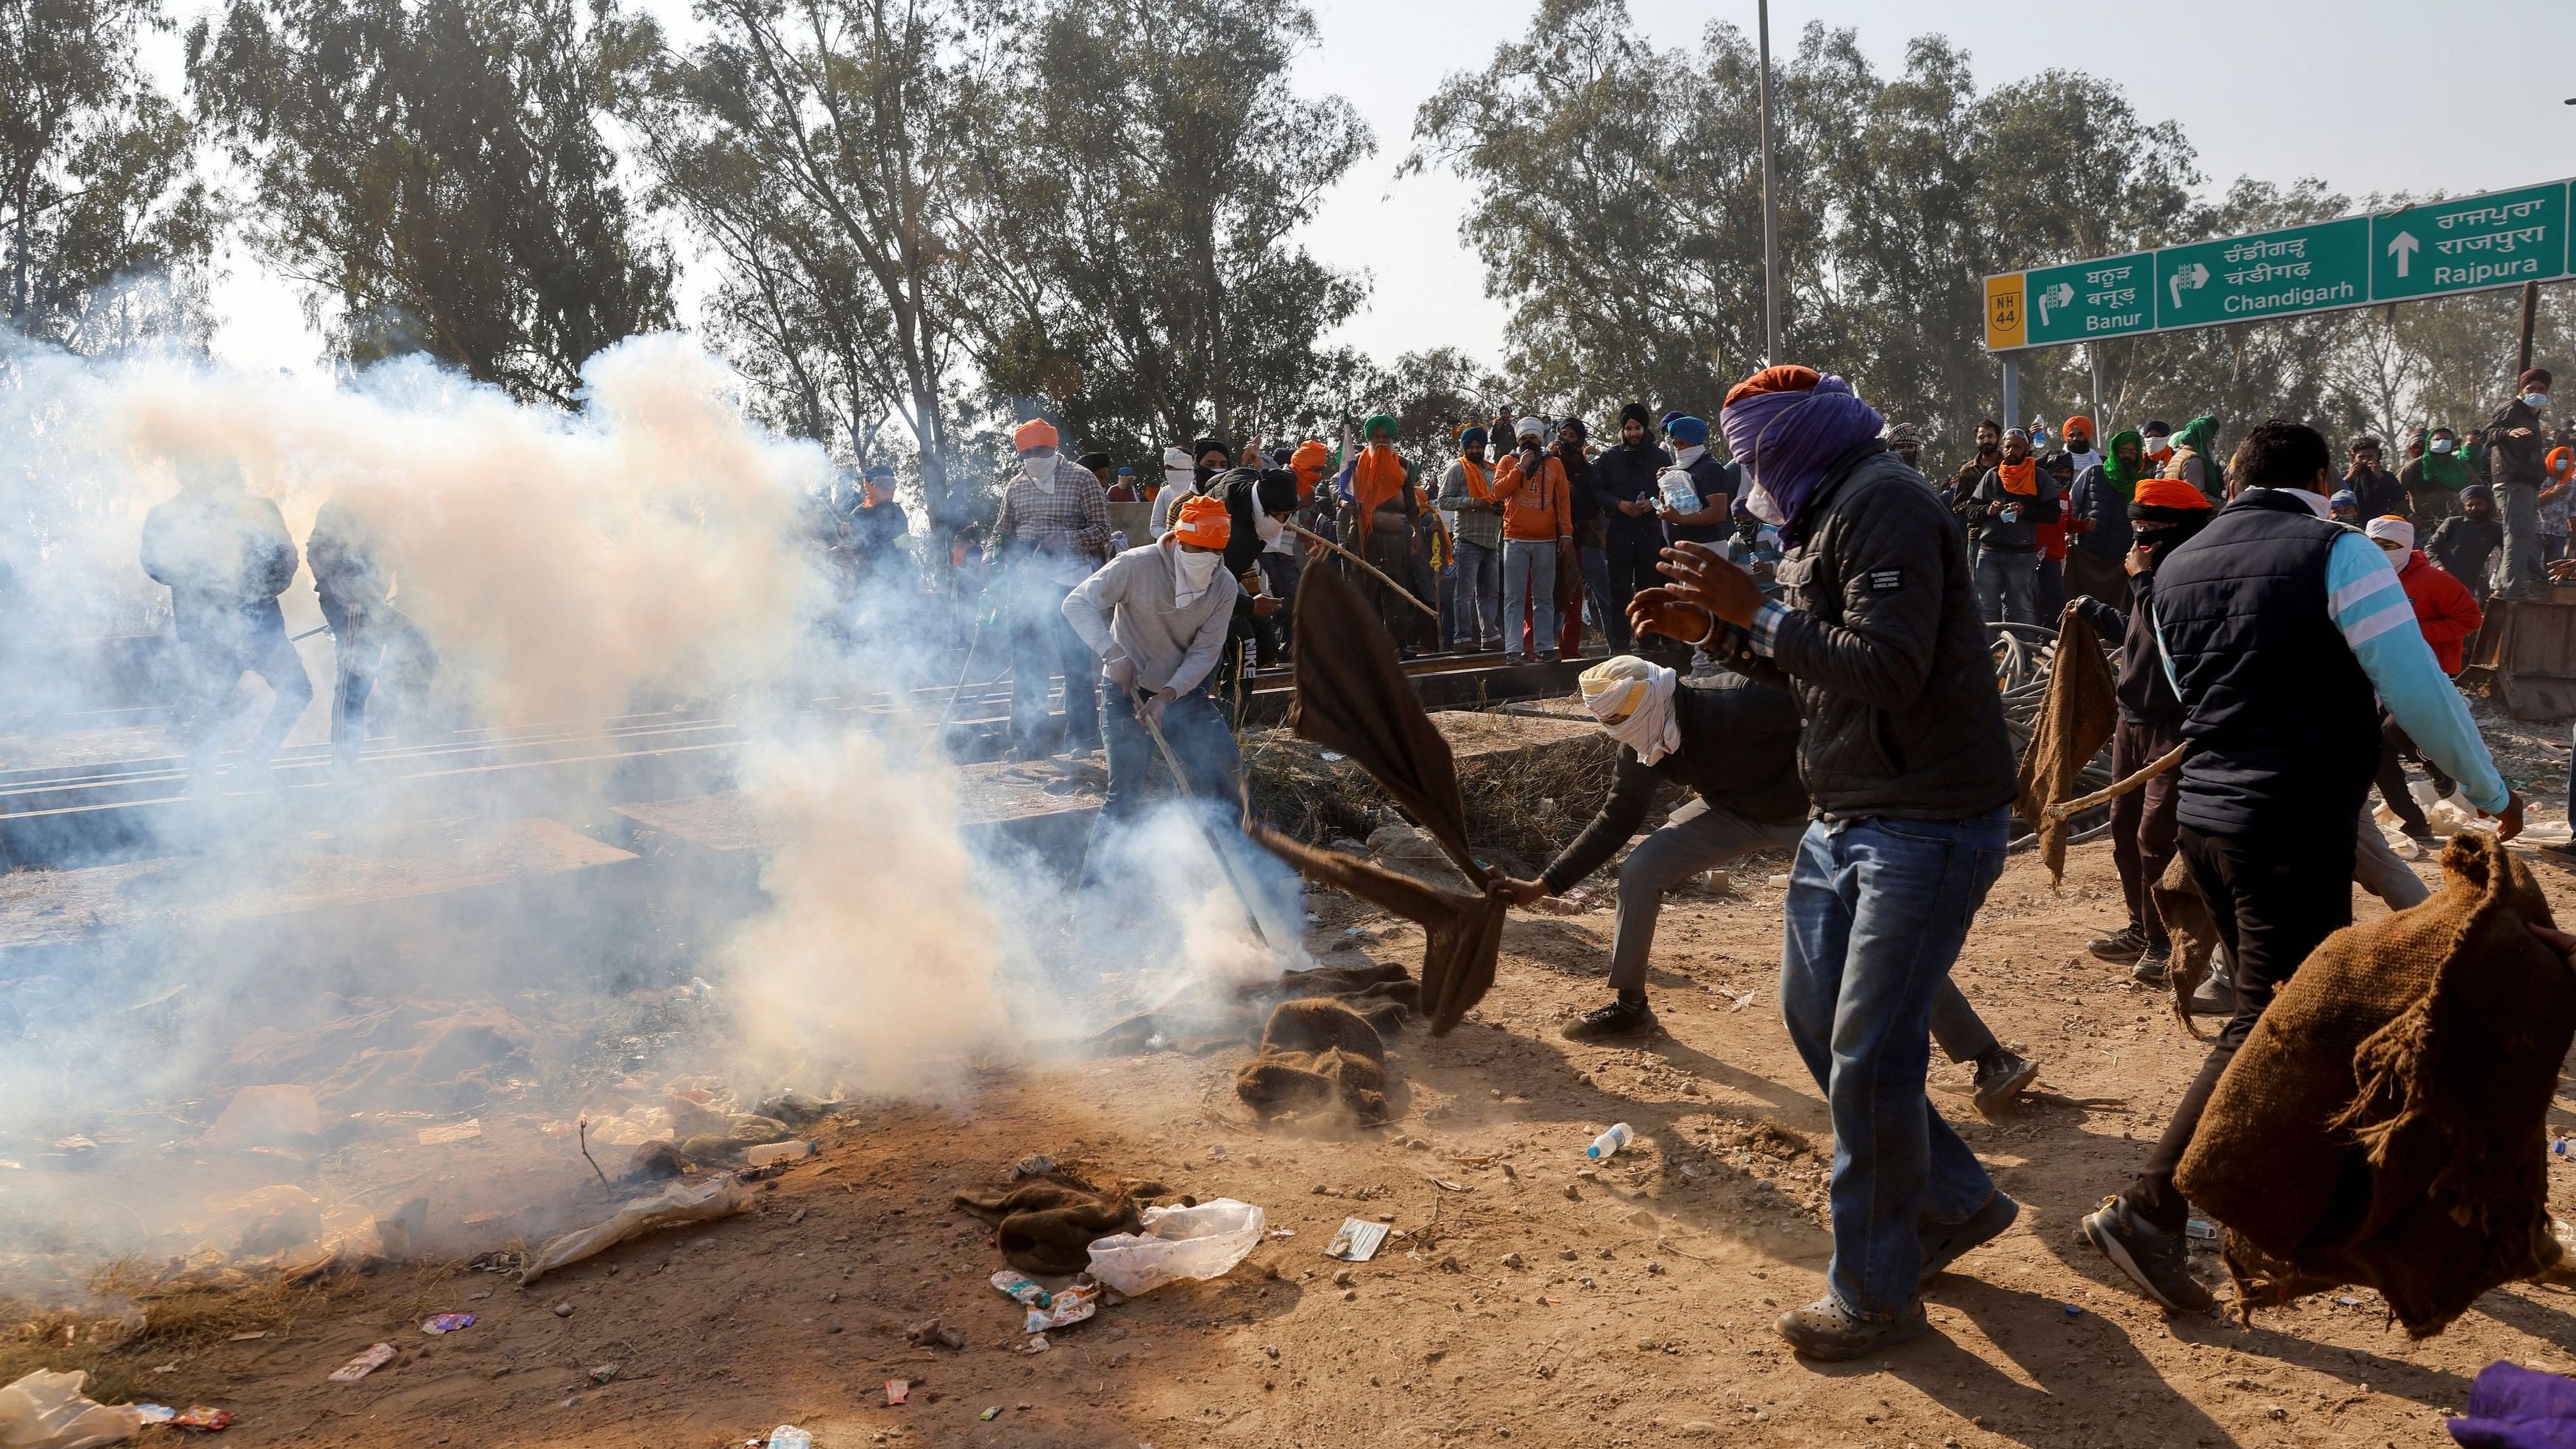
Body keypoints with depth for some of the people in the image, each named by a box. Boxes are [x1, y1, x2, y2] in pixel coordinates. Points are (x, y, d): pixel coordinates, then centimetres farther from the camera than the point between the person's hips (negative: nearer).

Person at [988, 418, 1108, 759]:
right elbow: (1002, 530, 20)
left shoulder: (1082, 481, -2)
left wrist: (1065, 539, -20)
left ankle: (1081, 735, 11)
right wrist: (992, 554, 0)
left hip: (1069, 580, -4)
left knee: (1075, 657, 0)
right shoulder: (1015, 487, 11)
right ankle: (1029, 739, 13)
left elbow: (1101, 532, -5)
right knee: (1025, 658, 5)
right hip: (1026, 582, 4)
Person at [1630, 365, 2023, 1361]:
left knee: (1868, 1061, -6)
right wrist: (1715, 630, 10)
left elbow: (1888, 668, -27)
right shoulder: (1827, 515, 14)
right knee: (1815, 1016, 16)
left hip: (1927, 822, -10)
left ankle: (1877, 1297, 10)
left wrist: (1758, 610, -21)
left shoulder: (1884, 505, -16)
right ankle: (1954, 1203, 32)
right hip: (1847, 819, 10)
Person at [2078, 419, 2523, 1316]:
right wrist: (2491, 792, 2)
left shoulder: (2178, 568, 11)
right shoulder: (2338, 554, -9)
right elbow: (2418, 690, -11)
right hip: (2297, 834, -7)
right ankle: (2150, 1210, -9)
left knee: (2282, 1009, 21)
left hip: (2205, 814, 7)